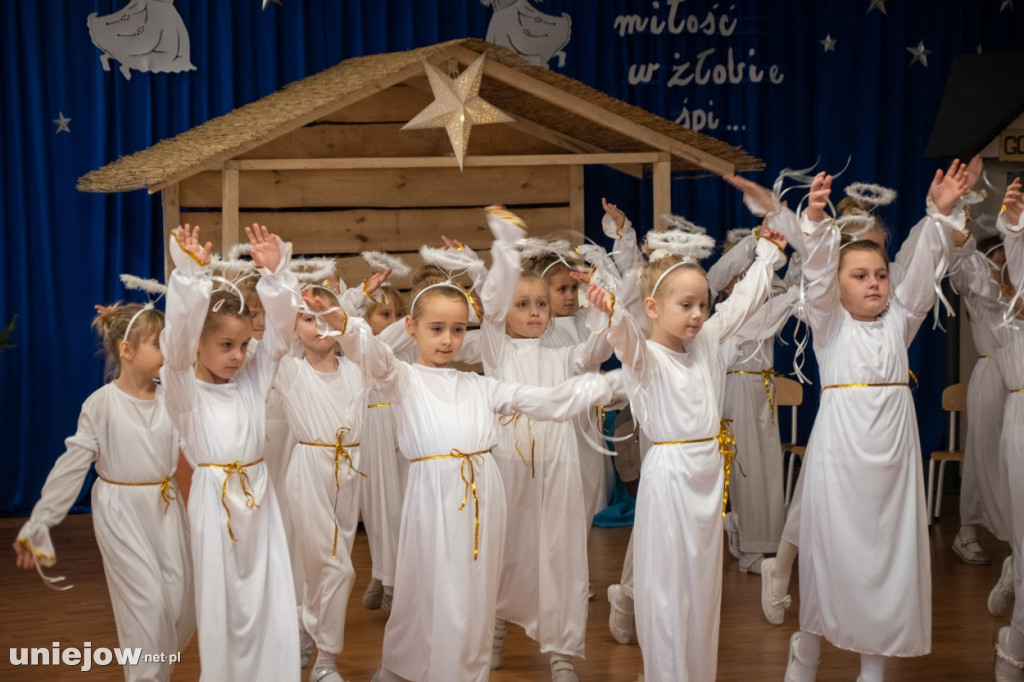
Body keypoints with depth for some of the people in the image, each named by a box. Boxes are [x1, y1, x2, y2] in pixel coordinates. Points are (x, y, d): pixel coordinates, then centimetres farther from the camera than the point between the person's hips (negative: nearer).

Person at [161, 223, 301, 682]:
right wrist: (191, 275, -33)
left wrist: (275, 273, -16)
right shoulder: (184, 389, -4)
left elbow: (281, 329, -1)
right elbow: (177, 335, -21)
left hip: (259, 497, 4)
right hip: (214, 500, -4)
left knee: (271, 604, 4)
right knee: (219, 604, 2)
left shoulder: (253, 380, 8)